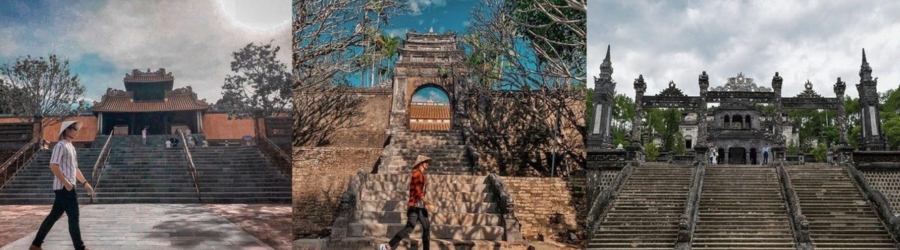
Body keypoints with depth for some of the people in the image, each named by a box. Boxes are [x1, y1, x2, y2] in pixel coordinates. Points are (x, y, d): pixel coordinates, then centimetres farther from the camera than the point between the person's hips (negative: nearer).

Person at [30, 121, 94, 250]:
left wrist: (85, 183, 21)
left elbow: (75, 168, 23)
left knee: (54, 216, 12)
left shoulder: (71, 147, 18)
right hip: (64, 187, -9)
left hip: (67, 187, 9)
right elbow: (53, 166, -20)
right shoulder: (61, 146, -11)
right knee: (73, 218, -5)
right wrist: (66, 183, -23)